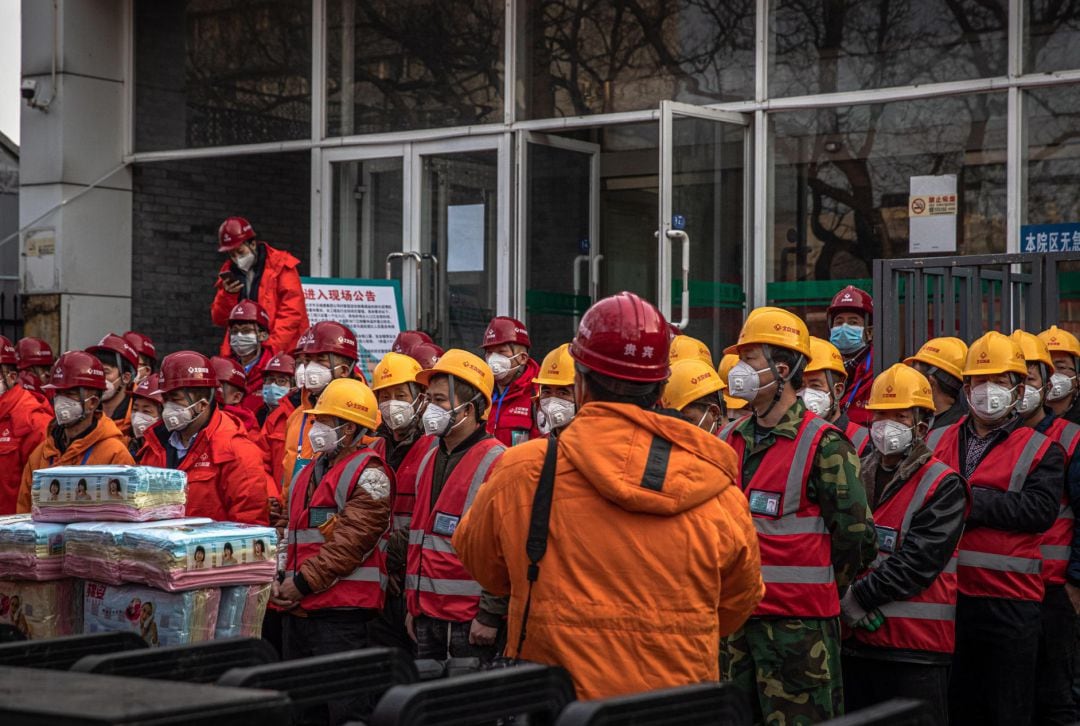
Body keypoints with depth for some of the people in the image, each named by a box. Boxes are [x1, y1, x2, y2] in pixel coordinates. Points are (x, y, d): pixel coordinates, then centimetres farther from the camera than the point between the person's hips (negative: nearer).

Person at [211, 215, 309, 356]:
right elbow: (219, 320, 14)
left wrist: (273, 347, -18)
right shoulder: (229, 272, 14)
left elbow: (292, 312, -9)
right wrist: (227, 295, -6)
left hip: (282, 352, -5)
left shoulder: (281, 265, -2)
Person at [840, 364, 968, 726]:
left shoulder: (943, 485, -6)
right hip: (856, 642, 6)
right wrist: (846, 604, -9)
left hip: (916, 646, -6)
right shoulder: (857, 477, 12)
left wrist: (857, 599, -16)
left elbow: (918, 561, -16)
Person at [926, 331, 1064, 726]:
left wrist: (971, 500, -15)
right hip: (943, 594, 3)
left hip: (1008, 601, -3)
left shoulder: (1041, 451, 3)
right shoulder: (937, 442, 13)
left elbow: (1041, 510, -12)